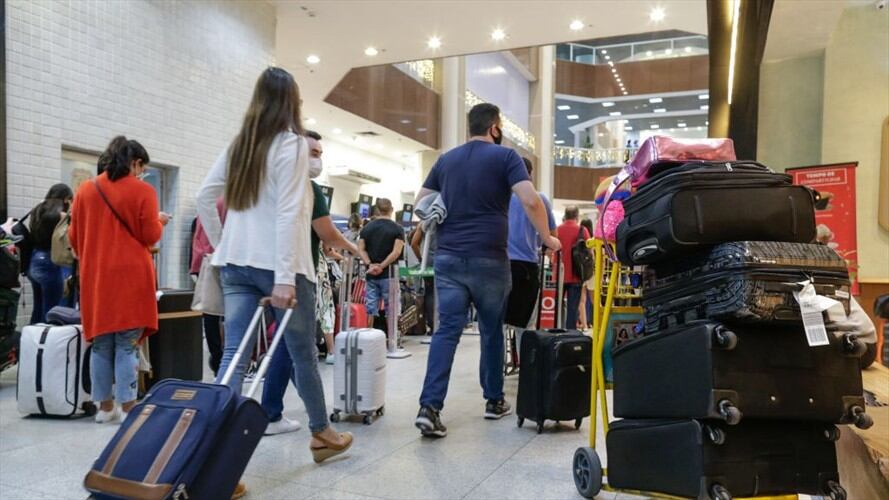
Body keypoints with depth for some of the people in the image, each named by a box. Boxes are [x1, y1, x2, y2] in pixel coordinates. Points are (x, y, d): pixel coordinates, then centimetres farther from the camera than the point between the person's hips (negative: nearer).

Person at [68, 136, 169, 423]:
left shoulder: (85, 190, 7)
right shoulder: (143, 191, -5)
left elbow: (73, 237, 11)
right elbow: (151, 236, -7)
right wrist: (159, 222, 13)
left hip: (95, 278, 4)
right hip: (131, 277, -4)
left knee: (100, 344, 11)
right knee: (127, 344, -1)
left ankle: (105, 407, 18)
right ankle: (127, 407, 0)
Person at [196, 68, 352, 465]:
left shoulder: (238, 144, 13)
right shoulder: (292, 144, -7)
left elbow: (204, 198, 13)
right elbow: (288, 214, -16)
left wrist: (221, 245, 19)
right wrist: (285, 277, -20)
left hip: (236, 263, 6)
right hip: (275, 265, -6)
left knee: (234, 355, 2)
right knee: (303, 352, 10)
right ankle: (321, 433, 28)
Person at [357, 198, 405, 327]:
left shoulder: (366, 228, 9)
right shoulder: (397, 229, -2)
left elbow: (360, 250, 0)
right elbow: (396, 252, -13)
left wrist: (370, 265, -10)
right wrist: (382, 266, -13)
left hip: (371, 275, 3)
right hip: (389, 274, -3)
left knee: (370, 309, 7)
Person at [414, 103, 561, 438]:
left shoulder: (446, 159, 14)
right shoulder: (505, 156, 0)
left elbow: (420, 204, 17)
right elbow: (531, 201, -11)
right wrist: (548, 239, 0)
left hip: (448, 257, 3)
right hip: (488, 258, -3)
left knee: (446, 330, 0)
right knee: (492, 330, 12)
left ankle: (430, 407, -11)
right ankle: (494, 400, 25)